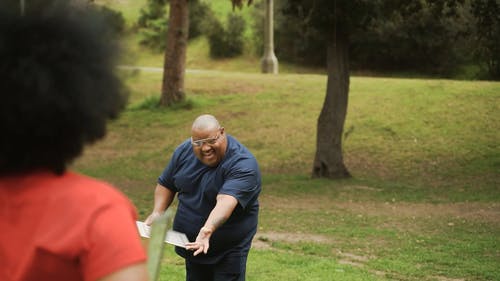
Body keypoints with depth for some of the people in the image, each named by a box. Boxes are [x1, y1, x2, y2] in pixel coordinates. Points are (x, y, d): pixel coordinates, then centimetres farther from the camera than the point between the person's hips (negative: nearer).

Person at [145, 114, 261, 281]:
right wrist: (157, 213, -8)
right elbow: (166, 184, 9)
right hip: (192, 243, 6)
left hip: (228, 250, -6)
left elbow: (226, 201, -40)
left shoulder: (243, 165, -25)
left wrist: (208, 229, -55)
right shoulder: (184, 151, -5)